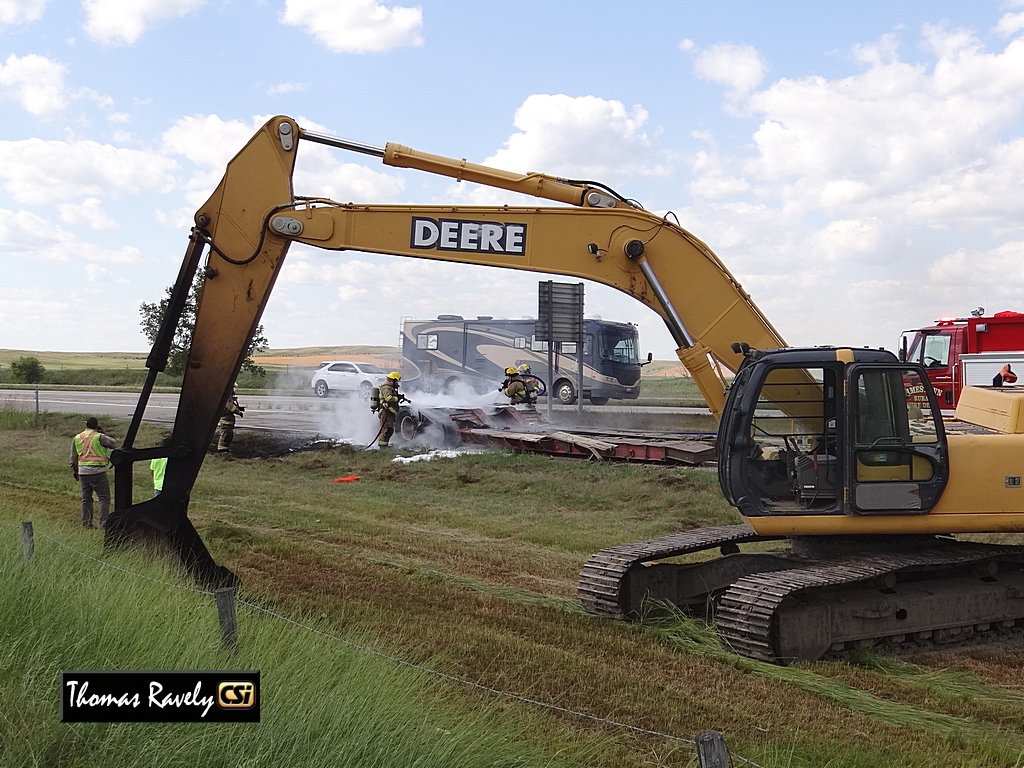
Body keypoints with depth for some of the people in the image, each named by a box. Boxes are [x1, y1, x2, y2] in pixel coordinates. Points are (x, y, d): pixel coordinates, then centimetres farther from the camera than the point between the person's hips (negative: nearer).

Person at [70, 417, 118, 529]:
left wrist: (75, 472, 24)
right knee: (104, 498, -2)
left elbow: (73, 458, 14)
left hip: (83, 472, 6)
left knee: (86, 498, 14)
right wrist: (104, 433, 9)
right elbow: (114, 444, 2)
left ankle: (86, 523, 16)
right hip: (97, 472, -6)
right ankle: (104, 524, -9)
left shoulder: (77, 438, 10)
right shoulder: (99, 437, -9)